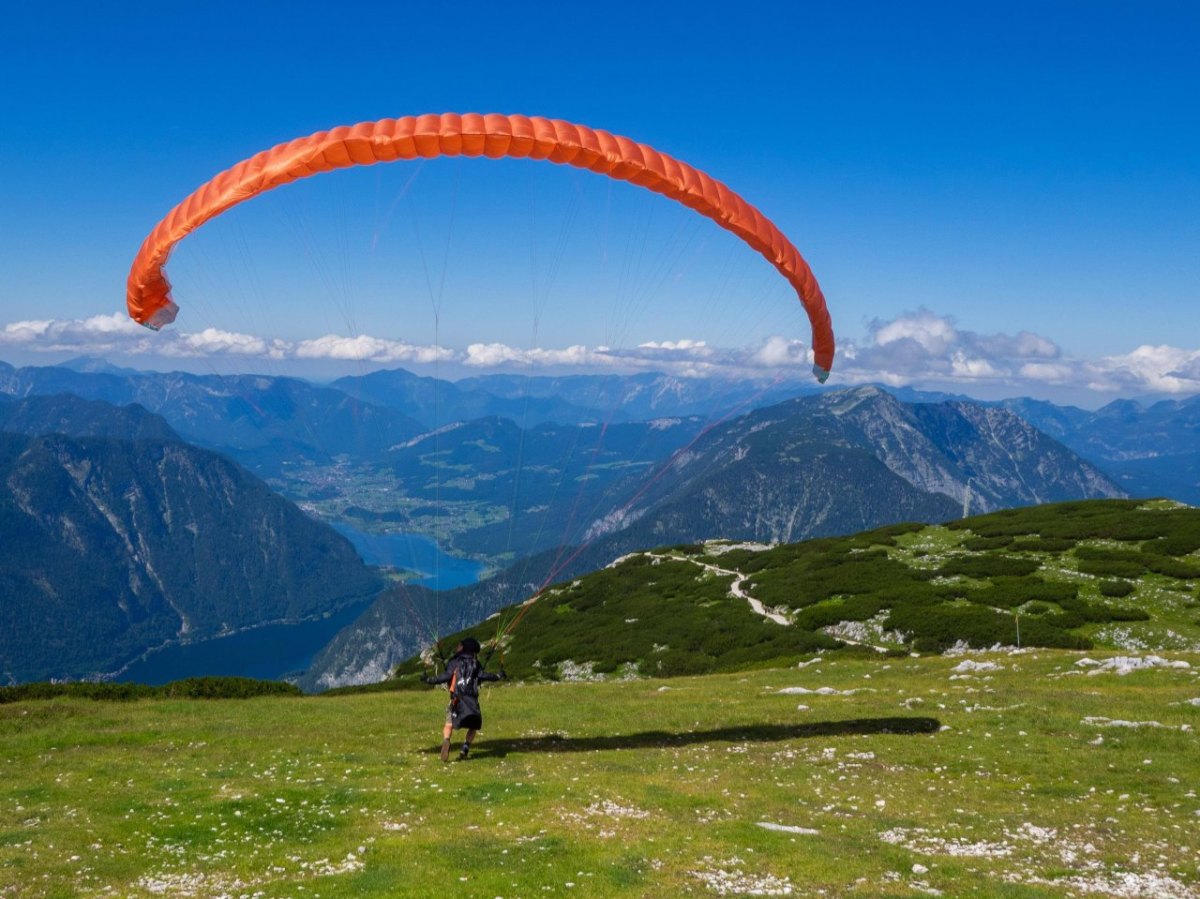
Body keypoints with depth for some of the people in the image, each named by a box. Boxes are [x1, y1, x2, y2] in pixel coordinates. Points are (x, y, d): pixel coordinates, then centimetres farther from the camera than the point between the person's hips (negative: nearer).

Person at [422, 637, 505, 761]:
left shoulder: (454, 662, 7)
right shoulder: (475, 664, 10)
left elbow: (447, 675, -5)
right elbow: (482, 675, -1)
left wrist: (430, 680, -1)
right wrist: (498, 677, 10)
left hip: (457, 699, -1)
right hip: (472, 700, 1)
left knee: (449, 724, 3)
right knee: (474, 726, 16)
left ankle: (446, 742, -27)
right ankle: (465, 749, -2)